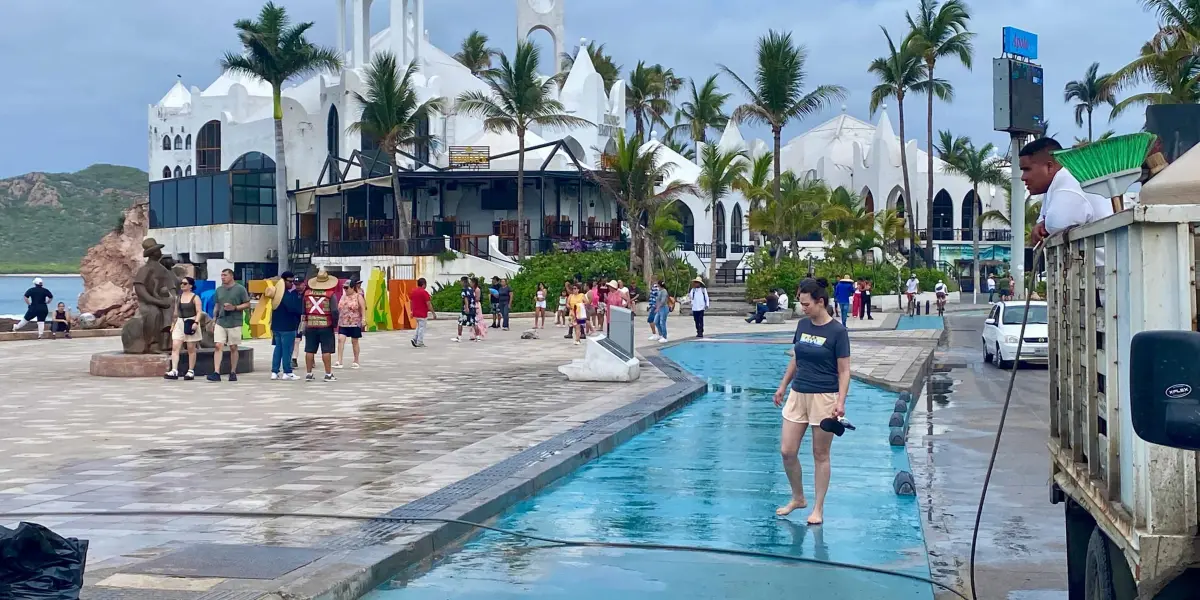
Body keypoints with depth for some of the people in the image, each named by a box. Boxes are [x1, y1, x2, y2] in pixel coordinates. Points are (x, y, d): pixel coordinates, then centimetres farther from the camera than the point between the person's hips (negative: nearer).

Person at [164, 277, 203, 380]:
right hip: (179, 323, 5)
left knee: (191, 349, 2)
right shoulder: (178, 297, 13)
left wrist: (196, 322, -24)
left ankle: (191, 371, 10)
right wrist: (172, 325, 16)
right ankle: (174, 371, -13)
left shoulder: (195, 298, -3)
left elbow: (199, 312, -10)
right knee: (175, 347, -8)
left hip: (190, 323, -5)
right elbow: (176, 312, 18)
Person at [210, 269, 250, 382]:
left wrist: (234, 308, -15)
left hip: (235, 323, -3)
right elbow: (217, 306, 20)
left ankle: (233, 373, 14)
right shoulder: (219, 289, 13)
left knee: (233, 348, 4)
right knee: (217, 346, -8)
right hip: (220, 322, 4)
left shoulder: (240, 289, -2)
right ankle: (216, 373, -12)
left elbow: (247, 304, -2)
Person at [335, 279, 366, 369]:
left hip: (354, 323, -5)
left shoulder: (358, 296, -4)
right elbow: (339, 309, 17)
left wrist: (363, 318, -20)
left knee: (355, 341, 5)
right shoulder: (343, 297, 12)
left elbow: (363, 308, -9)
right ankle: (339, 361, -12)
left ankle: (356, 362, 17)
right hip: (343, 323, 5)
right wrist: (337, 320, 15)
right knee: (340, 339, -9)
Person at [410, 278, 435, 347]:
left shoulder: (412, 291, 6)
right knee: (422, 328, 2)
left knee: (419, 327, 22)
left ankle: (414, 339, 9)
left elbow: (410, 302, 13)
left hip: (415, 313, 7)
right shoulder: (424, 292, -16)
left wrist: (412, 311, 23)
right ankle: (419, 343, 3)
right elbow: (428, 304, -17)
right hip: (422, 314, -7)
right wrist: (433, 313, -10)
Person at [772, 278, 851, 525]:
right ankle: (797, 498, 24)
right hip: (797, 394, 6)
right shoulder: (802, 325, 7)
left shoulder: (837, 331, -10)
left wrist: (840, 402, -19)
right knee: (787, 451, 3)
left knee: (820, 455, 3)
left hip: (824, 398, -6)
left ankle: (818, 508, 15)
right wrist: (783, 386, 20)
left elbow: (844, 371, -10)